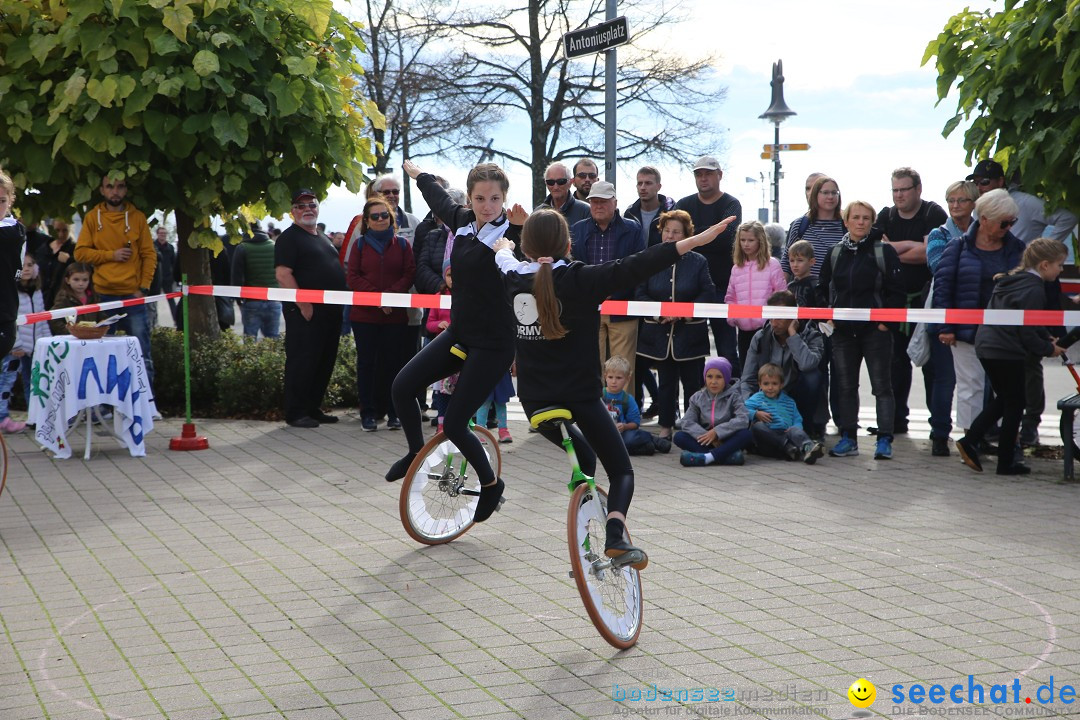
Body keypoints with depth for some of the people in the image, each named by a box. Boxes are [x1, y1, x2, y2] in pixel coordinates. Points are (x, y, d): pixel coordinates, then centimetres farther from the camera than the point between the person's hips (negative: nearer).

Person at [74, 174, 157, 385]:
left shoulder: (137, 217, 5)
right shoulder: (93, 217, 6)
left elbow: (149, 255, 3)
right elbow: (80, 252, 2)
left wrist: (143, 288, -6)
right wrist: (111, 254, -9)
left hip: (133, 295, -1)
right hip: (103, 296, 1)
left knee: (142, 354, -3)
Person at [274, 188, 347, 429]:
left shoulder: (323, 238, 21)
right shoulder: (289, 237, -6)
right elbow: (282, 274, -15)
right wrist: (303, 305, -20)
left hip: (330, 310, 9)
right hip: (306, 312, -8)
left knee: (325, 363, 11)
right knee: (302, 362, -7)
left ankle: (314, 408, 20)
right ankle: (295, 413, -2)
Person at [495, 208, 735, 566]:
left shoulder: (515, 280, 1)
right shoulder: (581, 279, -13)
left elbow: (503, 260, 26)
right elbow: (635, 267, -23)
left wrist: (503, 246, 50)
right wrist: (695, 240, -27)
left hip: (534, 399, 5)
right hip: (579, 398, -5)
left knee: (583, 456, 28)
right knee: (621, 470, 7)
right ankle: (615, 535, -20)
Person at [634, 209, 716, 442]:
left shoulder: (698, 262, 0)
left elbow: (709, 295, -3)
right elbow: (639, 294, 3)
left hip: (690, 333, -2)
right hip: (659, 333, 2)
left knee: (692, 382, 2)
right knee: (666, 381, 9)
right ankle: (665, 427, 17)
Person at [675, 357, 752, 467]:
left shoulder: (733, 396, -1)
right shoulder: (698, 398, 5)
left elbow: (742, 420, -18)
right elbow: (687, 422, -7)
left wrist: (716, 432, -22)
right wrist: (705, 435, -22)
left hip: (727, 440, -2)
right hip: (705, 442, 2)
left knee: (746, 434, -31)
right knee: (679, 436, -23)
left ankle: (706, 457, -42)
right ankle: (727, 456, -36)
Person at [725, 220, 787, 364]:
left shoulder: (772, 264, -2)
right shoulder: (737, 268, 12)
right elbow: (730, 297, 18)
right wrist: (731, 316, 1)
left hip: (766, 327, -5)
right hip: (744, 329, 5)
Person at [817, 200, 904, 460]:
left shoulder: (884, 251, -4)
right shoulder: (835, 253, 9)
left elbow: (896, 291, -7)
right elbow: (823, 287, 16)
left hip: (876, 331, -5)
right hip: (843, 331, 5)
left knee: (882, 385, -1)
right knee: (845, 386, 8)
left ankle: (884, 440, 1)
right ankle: (848, 438, 15)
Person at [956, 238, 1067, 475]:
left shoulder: (1013, 280, 14)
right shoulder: (1033, 290, -16)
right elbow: (1026, 332, -18)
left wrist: (1046, 338, 16)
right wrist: (1048, 349, -4)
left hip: (986, 347, 9)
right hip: (1006, 352, -9)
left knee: (1004, 399, 21)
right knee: (1014, 405, 4)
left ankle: (970, 441, 11)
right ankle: (1006, 462, 10)